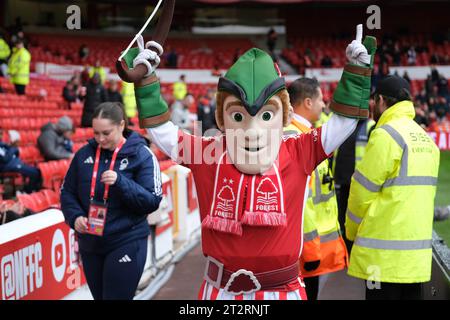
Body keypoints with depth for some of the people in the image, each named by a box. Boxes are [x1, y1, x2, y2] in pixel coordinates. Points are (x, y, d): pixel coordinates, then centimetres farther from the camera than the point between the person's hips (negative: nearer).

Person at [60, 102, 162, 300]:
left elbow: (152, 201, -12)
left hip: (126, 244, -5)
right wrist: (75, 216, -10)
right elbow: (67, 192, 10)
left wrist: (120, 182, -25)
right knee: (99, 297, 17)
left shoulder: (141, 155, -8)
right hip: (90, 244, 5)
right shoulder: (84, 154, 3)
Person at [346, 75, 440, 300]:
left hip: (385, 253, -7)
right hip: (418, 249, 8)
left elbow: (363, 191, -8)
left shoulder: (386, 135, -11)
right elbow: (422, 192, 11)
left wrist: (352, 232, 8)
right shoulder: (425, 138, 12)